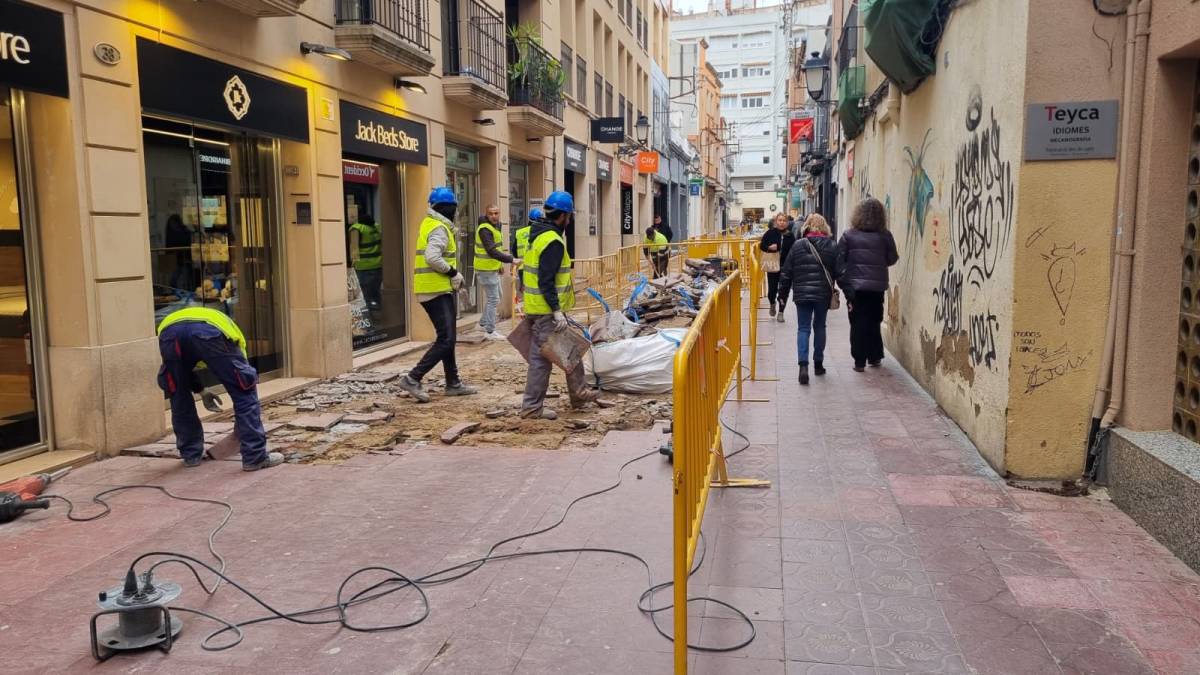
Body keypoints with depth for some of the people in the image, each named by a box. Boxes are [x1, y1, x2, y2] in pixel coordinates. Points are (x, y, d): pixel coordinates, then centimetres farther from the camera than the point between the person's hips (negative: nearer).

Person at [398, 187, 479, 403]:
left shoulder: (431, 224, 18)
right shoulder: (439, 229, -14)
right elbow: (432, 257, -28)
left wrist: (452, 276, 10)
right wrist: (453, 272, -16)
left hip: (439, 290, 11)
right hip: (437, 290, -11)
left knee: (448, 338, 15)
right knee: (446, 339, -10)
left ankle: (453, 384, 21)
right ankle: (413, 378, -8)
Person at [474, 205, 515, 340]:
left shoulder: (494, 226, 11)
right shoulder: (484, 229, -21)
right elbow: (491, 251, -31)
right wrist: (511, 259, -34)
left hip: (493, 268, 10)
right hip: (486, 269, -10)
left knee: (495, 297, 20)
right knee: (493, 299, -5)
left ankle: (483, 323, 32)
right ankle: (490, 331, 1)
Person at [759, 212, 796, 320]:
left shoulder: (790, 235, 2)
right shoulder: (770, 233, -3)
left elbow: (794, 250, 8)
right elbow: (762, 245, 5)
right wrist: (769, 247, -16)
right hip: (772, 266, -1)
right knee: (772, 289, 1)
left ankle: (780, 312, 13)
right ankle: (772, 304, 34)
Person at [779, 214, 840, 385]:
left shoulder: (798, 245, -1)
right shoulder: (832, 246, 0)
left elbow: (786, 273, 1)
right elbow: (839, 272, 0)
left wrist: (783, 294, 8)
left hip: (802, 294, -1)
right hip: (823, 294, 1)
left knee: (803, 328, 3)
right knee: (819, 326, 17)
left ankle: (803, 365, -14)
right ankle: (818, 364, 24)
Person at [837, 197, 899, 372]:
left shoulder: (848, 235, -4)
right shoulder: (885, 236, -3)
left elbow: (839, 261, -5)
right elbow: (892, 259, 5)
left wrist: (842, 282, 0)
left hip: (855, 287, -1)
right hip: (877, 286, 1)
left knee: (858, 324, 5)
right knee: (874, 322, 18)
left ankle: (859, 361, 5)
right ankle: (874, 356, 26)